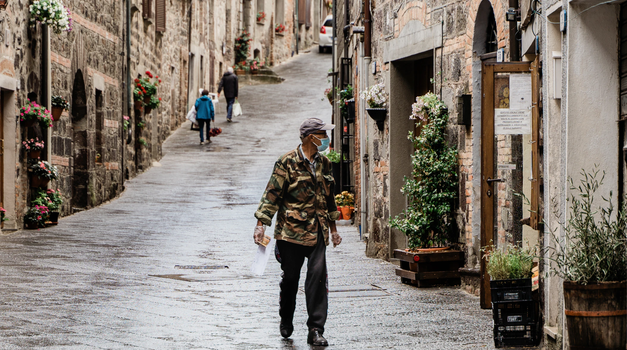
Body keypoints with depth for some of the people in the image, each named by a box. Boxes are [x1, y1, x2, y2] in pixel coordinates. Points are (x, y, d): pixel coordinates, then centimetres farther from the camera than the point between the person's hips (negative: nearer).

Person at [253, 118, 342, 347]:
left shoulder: (324, 164, 12)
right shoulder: (288, 162, -6)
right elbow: (272, 194, -7)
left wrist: (333, 228, 23)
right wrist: (261, 224, -13)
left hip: (317, 231, 4)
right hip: (291, 230, -4)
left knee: (318, 276, -8)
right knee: (290, 277, 6)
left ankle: (316, 330, -5)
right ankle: (286, 321, 30)